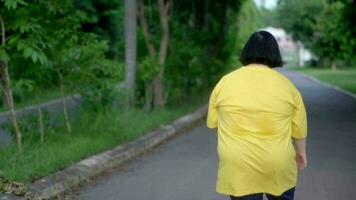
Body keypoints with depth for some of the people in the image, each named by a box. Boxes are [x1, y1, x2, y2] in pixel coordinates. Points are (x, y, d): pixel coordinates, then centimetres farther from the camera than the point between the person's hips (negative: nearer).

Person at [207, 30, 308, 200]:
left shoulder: (225, 82, -3)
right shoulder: (286, 85, -3)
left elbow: (213, 122, 5)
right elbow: (299, 127, 4)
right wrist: (300, 151, 19)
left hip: (238, 168, 0)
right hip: (277, 165, 0)